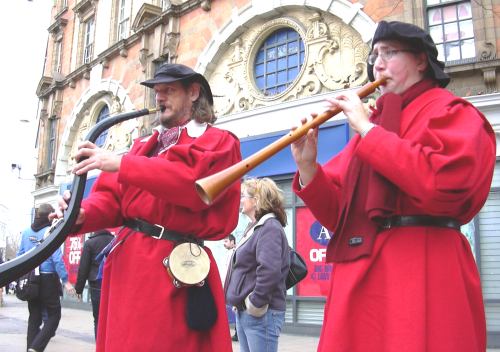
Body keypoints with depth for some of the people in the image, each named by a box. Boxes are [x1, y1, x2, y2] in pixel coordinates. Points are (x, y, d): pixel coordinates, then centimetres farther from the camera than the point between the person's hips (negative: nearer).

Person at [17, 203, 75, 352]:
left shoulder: (26, 232, 5)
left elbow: (20, 256, 8)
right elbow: (57, 259, -15)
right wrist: (65, 281, -12)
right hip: (48, 279, -5)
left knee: (34, 316, 15)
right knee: (54, 315, 4)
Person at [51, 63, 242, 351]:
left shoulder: (219, 142, 2)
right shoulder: (145, 144, 19)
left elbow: (196, 183, -19)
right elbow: (113, 197, 12)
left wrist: (122, 164, -21)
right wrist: (83, 214, -11)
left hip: (174, 270, -6)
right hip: (127, 260, 6)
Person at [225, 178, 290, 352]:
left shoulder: (270, 228, -13)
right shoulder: (256, 228, 17)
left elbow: (269, 270, -26)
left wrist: (256, 304, -19)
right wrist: (242, 305, 16)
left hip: (260, 313, -10)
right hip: (244, 311, 10)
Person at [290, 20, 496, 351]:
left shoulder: (452, 112, 2)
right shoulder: (372, 124, 20)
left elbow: (444, 182, -20)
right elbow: (339, 213, 14)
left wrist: (367, 128, -13)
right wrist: (308, 169, -5)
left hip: (420, 275, -6)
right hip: (360, 275, 6)